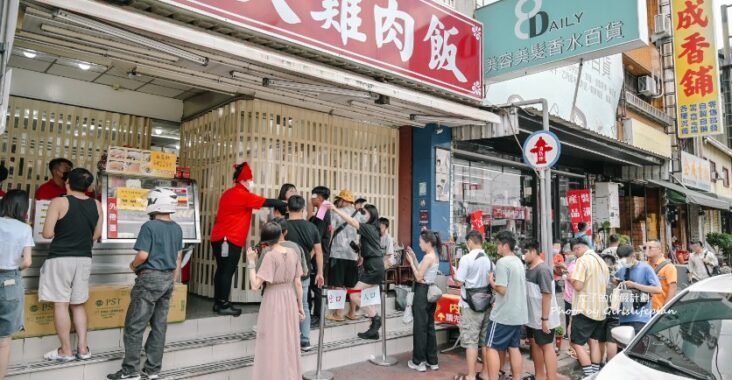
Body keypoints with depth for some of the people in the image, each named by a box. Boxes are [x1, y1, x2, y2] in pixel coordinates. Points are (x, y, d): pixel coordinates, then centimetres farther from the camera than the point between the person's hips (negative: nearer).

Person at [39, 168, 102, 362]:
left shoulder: (59, 202, -9)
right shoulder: (96, 205, 4)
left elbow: (47, 233, -11)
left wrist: (61, 231, 9)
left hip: (60, 258, -5)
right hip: (84, 259, 5)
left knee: (60, 304, 3)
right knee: (78, 304, 15)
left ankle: (66, 351, 9)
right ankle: (82, 348, 16)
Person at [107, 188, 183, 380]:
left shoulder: (149, 226, -13)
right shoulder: (177, 228, 8)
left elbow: (143, 255, -19)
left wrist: (133, 266, 2)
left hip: (150, 278, -7)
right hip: (168, 278, 7)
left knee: (134, 326, 3)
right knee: (159, 325, 11)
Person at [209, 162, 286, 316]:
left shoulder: (229, 193, 15)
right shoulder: (242, 195, -12)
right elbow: (268, 202, -12)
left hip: (220, 237, 9)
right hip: (230, 240, -9)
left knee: (222, 270, 12)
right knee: (227, 271, -4)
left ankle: (218, 303, 18)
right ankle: (223, 305, 0)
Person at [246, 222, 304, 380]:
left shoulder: (270, 256, -15)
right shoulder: (293, 253, -1)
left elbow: (255, 285, -18)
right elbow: (298, 283, 2)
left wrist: (251, 262, -9)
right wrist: (301, 306, 11)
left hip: (273, 301, -5)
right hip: (290, 300, 5)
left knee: (272, 345, 8)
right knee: (289, 344, 17)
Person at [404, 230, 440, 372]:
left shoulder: (428, 256, -18)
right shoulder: (434, 256, 11)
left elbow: (419, 278, -16)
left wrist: (411, 262, -9)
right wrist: (414, 257, 9)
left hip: (422, 293, -9)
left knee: (420, 327, 0)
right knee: (429, 326, 14)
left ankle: (418, 362, 9)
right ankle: (432, 361, 20)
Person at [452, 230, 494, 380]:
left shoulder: (466, 258, -14)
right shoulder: (489, 260, 5)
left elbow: (459, 282, -13)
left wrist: (454, 275, 6)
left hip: (471, 306, -6)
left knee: (471, 342, 1)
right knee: (485, 341, 14)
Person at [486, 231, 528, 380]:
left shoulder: (502, 262, -17)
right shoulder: (519, 262, 11)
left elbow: (502, 289, -20)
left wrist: (491, 281, -4)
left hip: (503, 314, -8)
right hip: (518, 313, 9)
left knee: (492, 347, -1)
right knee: (513, 347, 14)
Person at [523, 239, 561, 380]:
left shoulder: (542, 269, -20)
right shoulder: (529, 268, 7)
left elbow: (547, 295, -23)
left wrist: (545, 319, -23)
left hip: (543, 317, -9)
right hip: (532, 316, 9)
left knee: (547, 346, -1)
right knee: (535, 344, 17)